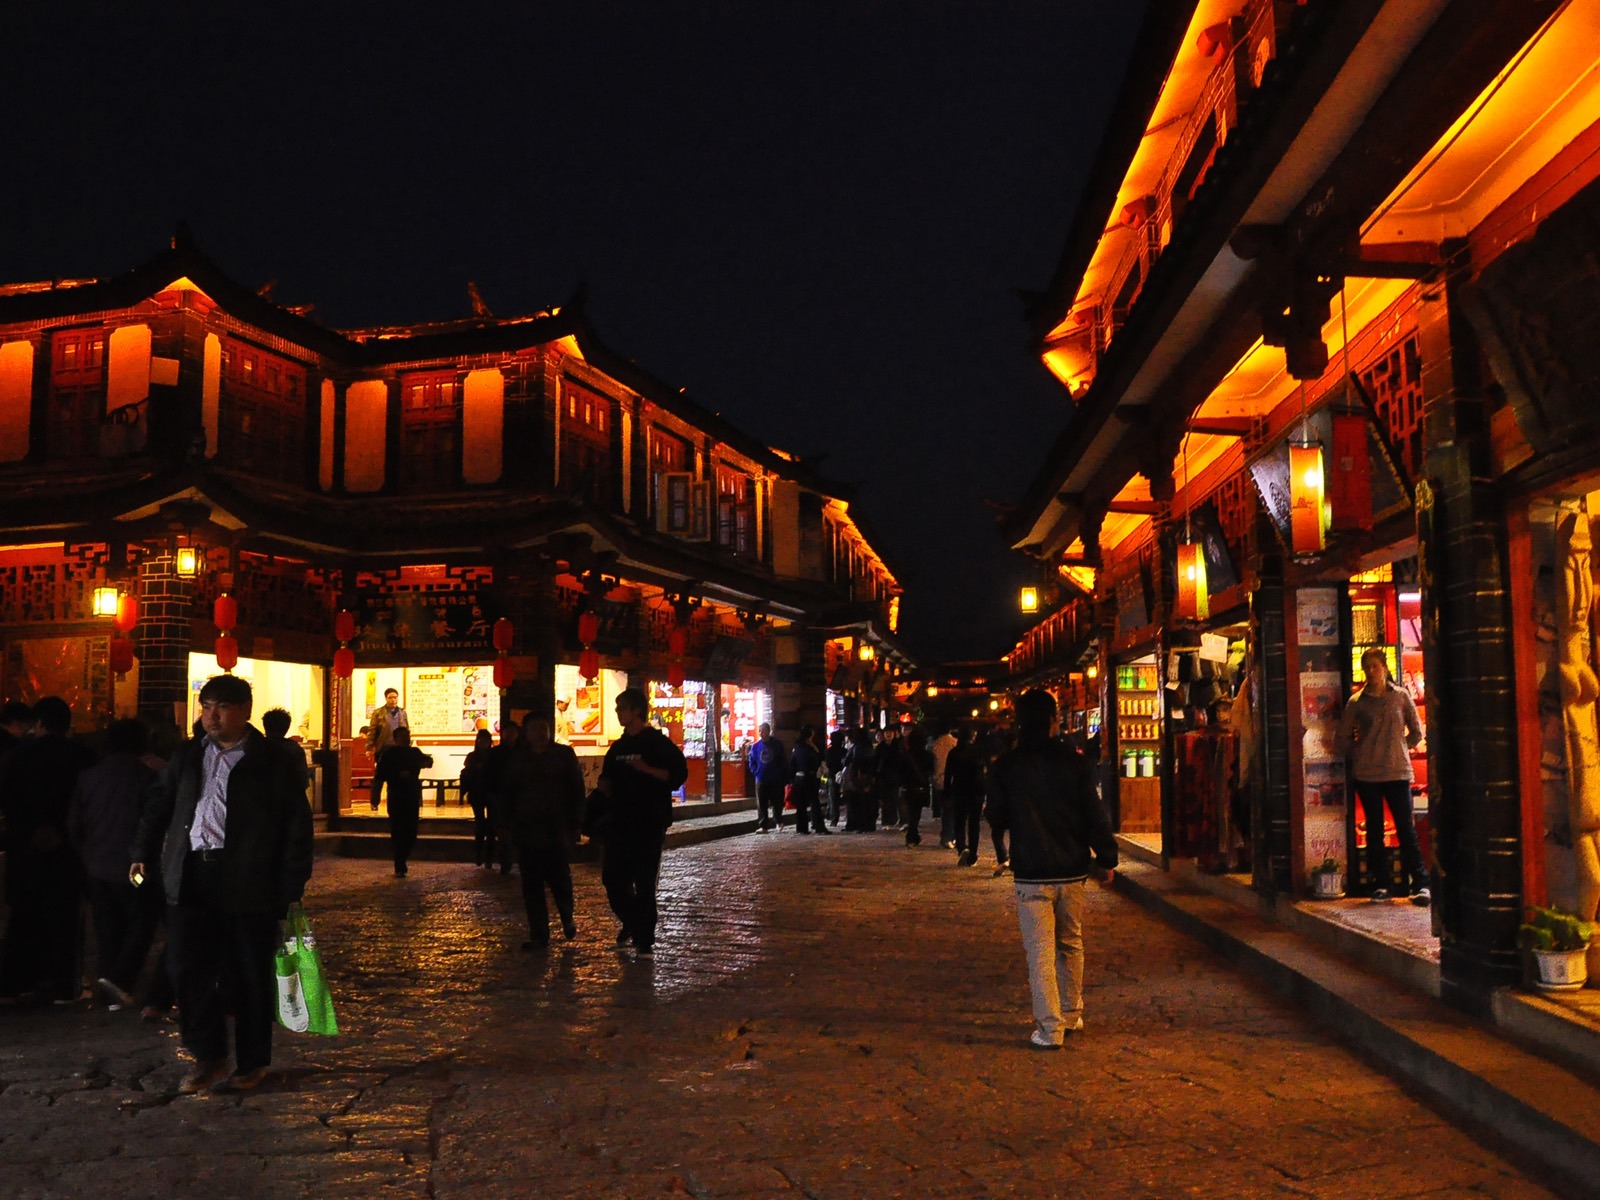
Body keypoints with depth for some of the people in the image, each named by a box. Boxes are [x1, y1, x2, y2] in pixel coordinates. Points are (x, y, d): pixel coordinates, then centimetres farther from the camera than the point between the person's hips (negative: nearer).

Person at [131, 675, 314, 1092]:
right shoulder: (188, 758, 13)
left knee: (249, 977, 5)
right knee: (188, 971, 3)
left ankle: (252, 1062, 20)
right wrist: (143, 852, 9)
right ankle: (208, 1057, 20)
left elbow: (297, 828, -3)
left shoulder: (273, 765, -2)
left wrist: (291, 888, -9)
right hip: (191, 879, 4)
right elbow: (158, 804, 21)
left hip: (248, 885, -4)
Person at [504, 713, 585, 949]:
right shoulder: (517, 759, 10)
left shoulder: (564, 755, 2)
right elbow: (509, 794, 14)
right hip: (527, 832, 3)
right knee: (531, 886, 2)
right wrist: (510, 824, 6)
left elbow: (577, 790, 1)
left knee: (559, 880, -3)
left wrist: (574, 824, -4)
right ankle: (539, 935, 8)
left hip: (556, 831, -3)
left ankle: (567, 919, 26)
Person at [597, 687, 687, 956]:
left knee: (644, 883, -3)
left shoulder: (658, 743, -5)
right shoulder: (618, 746, 14)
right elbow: (609, 777, 26)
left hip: (649, 823, -6)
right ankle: (631, 923, 29)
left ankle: (644, 939, 7)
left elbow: (678, 774, -13)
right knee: (612, 877, 6)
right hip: (620, 823, 6)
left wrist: (647, 769, -24)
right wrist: (606, 785, 4)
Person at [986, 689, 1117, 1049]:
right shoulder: (1073, 762, -4)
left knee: (1040, 951, 0)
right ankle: (1071, 1015, 28)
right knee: (1071, 945, 18)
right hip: (1071, 870, 2)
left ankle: (1050, 1029, -2)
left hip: (1031, 873, -2)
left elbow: (997, 817, 4)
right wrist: (1106, 859, 5)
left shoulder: (1006, 766, -6)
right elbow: (1096, 814, -4)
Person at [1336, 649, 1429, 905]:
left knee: (1406, 828, -5)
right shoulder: (1356, 702, 3)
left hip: (1398, 772, -1)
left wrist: (1400, 749, 6)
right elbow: (1344, 737, 11)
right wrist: (1358, 757, 4)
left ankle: (1420, 884, -3)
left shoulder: (1401, 696, 4)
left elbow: (1416, 732, 11)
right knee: (1374, 829, 6)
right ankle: (1380, 884, 12)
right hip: (1367, 775, 1)